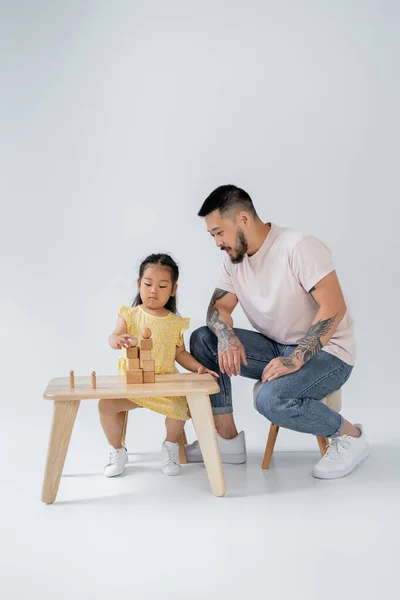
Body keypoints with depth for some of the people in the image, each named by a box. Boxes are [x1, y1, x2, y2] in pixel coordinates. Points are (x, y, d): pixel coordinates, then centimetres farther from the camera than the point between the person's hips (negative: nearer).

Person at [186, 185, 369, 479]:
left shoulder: (298, 246, -20)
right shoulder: (234, 259, 3)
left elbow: (334, 308, -25)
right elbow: (219, 306, 1)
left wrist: (294, 360, -32)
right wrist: (226, 337, -23)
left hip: (326, 351, -7)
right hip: (277, 346, 8)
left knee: (271, 398, -34)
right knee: (202, 339, -8)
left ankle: (350, 436, -7)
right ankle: (228, 439, -3)